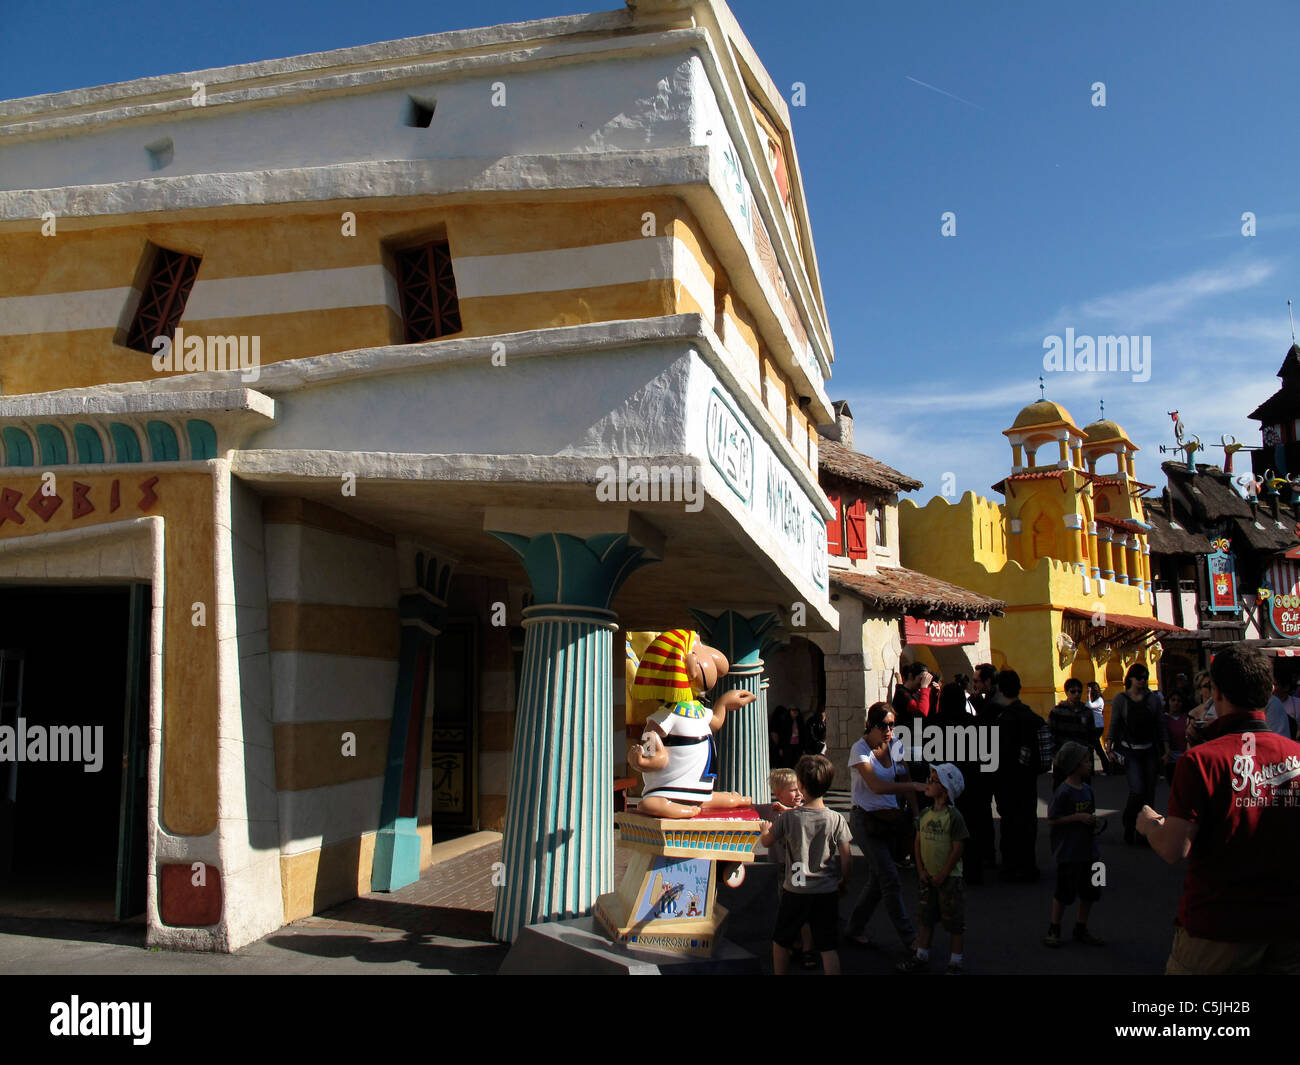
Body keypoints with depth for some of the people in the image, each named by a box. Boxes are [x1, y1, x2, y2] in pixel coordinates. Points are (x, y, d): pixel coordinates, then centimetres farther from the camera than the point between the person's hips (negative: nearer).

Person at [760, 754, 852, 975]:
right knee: (828, 947, 7)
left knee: (780, 941, 18)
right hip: (827, 892, 1)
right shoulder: (837, 819, -11)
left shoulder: (788, 817, -12)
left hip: (795, 891, -1)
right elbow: (847, 857, -7)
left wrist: (765, 829, 26)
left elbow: (766, 842, 4)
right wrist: (844, 881, 11)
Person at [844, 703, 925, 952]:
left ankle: (855, 928, 24)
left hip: (890, 818, 6)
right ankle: (909, 937, -1)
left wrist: (916, 814, -2)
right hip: (866, 819, -6)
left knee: (878, 880, 9)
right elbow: (876, 786, -22)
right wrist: (914, 786, -27)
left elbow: (904, 781, 9)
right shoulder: (860, 749, -12)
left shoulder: (894, 747, 6)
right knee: (890, 880, -8)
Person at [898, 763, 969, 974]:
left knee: (954, 921, 5)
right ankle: (921, 956, 24)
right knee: (926, 918, 14)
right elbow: (918, 842, 10)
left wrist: (943, 874, -13)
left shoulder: (954, 816, -15)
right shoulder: (925, 814, 5)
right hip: (928, 877, 6)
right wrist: (921, 870, 2)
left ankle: (956, 960, 18)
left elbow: (958, 848, -15)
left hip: (949, 877, -6)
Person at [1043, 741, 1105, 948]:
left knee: (1090, 891, 12)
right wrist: (1078, 817, -20)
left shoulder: (1087, 789, 6)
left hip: (1088, 848, 7)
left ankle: (1081, 929, 28)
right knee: (1064, 892, 1)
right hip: (1068, 851, -7)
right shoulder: (1063, 792, -17)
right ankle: (1053, 930, 17)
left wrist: (1092, 820, 4)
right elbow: (1052, 821, -17)